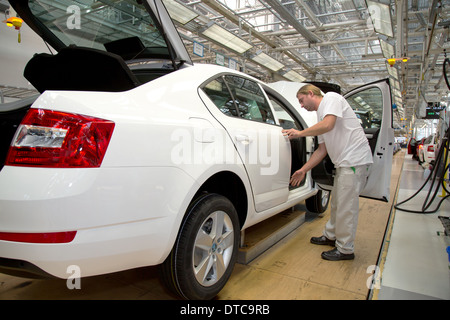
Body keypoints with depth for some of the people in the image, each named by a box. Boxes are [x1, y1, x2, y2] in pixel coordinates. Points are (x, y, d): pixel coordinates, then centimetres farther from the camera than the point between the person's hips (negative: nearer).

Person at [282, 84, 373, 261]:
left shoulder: (331, 97, -5)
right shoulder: (320, 115, 21)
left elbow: (328, 125, -23)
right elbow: (322, 149, 18)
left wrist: (300, 132, -11)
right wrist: (303, 170, 15)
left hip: (355, 159, -10)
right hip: (344, 161, 10)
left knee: (346, 206, -4)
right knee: (337, 202, 19)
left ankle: (345, 249, 9)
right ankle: (331, 236, 35)